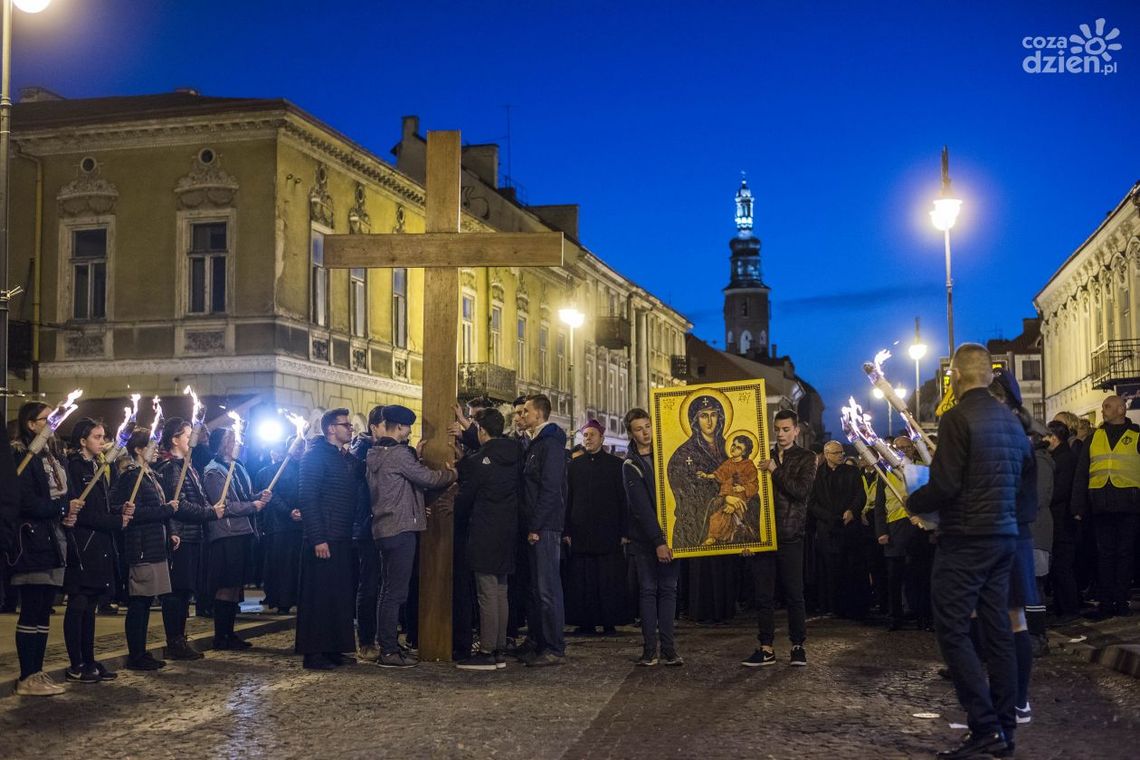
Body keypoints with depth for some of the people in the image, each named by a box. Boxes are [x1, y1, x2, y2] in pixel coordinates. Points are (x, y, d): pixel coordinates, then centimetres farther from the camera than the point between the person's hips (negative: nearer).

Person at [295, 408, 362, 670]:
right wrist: (318, 538, -18)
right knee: (318, 596, -4)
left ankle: (334, 649, 17)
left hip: (343, 540, 8)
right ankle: (313, 654, 2)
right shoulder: (315, 456, -8)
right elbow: (307, 498, -14)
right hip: (323, 540, -8)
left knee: (342, 596, 9)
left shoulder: (351, 460, 16)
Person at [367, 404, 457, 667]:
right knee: (395, 591, -6)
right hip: (400, 528, -10)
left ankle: (389, 645, 20)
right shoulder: (399, 453, -15)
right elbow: (428, 478, -11)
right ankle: (389, 652, -4)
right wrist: (451, 473, 5)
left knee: (389, 590, 14)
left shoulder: (375, 454, 14)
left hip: (384, 528, 10)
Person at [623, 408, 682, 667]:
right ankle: (650, 650, 4)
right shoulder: (631, 464, -6)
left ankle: (668, 649, 5)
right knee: (648, 590, 0)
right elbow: (641, 507, -12)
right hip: (645, 537, -3)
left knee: (668, 589, 3)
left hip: (669, 533, 3)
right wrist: (658, 542, -17)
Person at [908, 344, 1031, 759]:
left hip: (966, 538, -8)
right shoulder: (1010, 419, 9)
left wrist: (913, 502, -2)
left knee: (952, 631, -4)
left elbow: (944, 486, -20)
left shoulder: (957, 418, -15)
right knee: (996, 628, 11)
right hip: (1005, 536, 8)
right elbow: (1026, 461, 24)